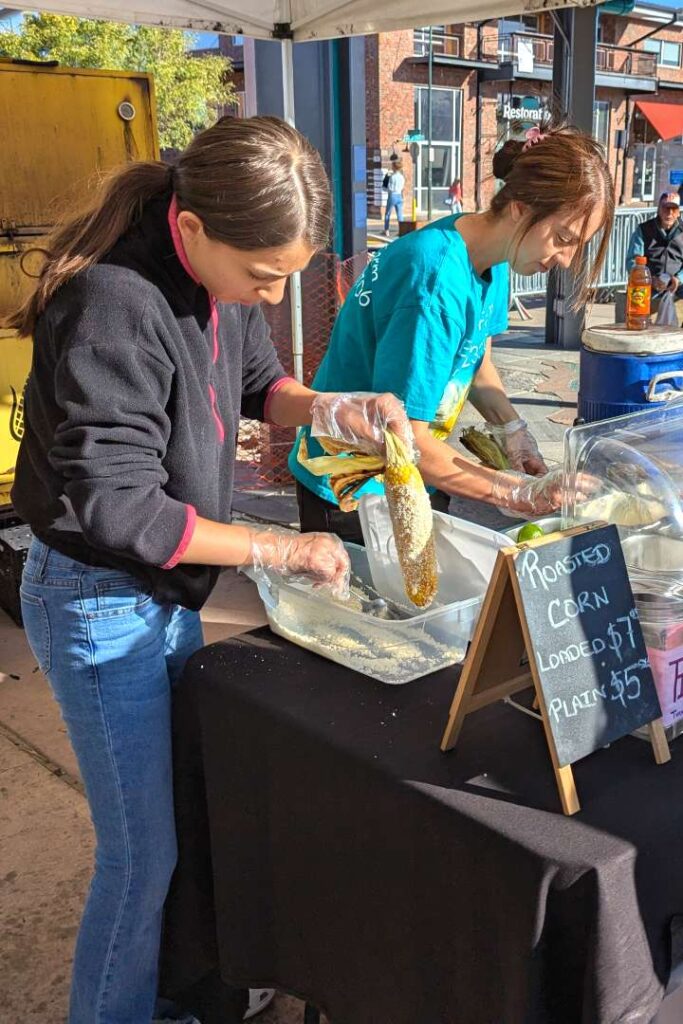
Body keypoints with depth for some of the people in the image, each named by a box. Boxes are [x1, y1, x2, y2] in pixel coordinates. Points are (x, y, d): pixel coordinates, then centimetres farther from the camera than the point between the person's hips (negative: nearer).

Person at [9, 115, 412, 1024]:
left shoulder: (220, 274, -4)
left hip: (169, 591, 8)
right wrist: (282, 551, -22)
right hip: (99, 604, -8)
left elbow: (257, 380, 13)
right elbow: (119, 510, -28)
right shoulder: (112, 306, -29)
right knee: (143, 851, 5)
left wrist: (326, 409, -9)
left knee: (185, 805, 22)